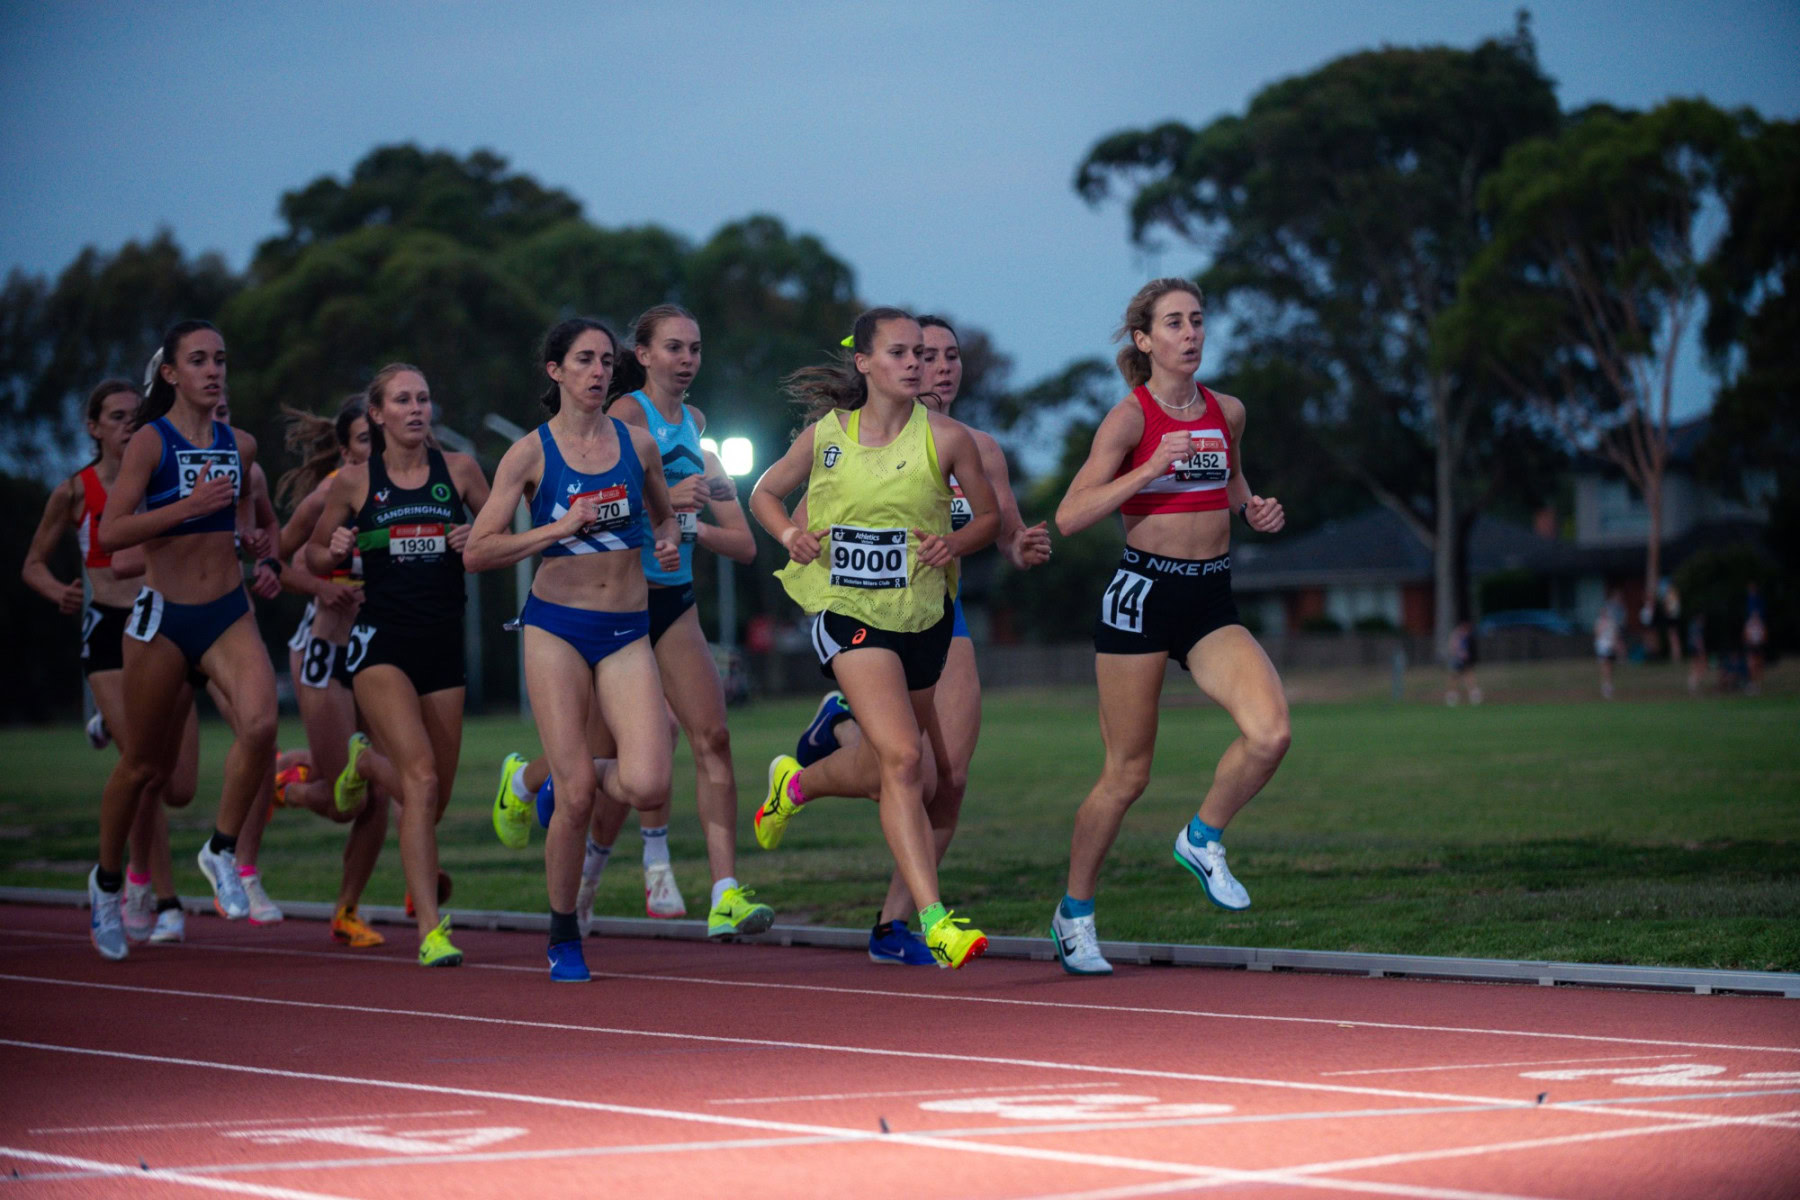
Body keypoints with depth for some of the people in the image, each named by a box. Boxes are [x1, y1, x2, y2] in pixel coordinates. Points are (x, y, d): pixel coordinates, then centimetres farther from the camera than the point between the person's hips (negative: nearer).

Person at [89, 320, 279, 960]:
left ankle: (222, 850, -4)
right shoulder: (150, 441, -7)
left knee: (260, 724, -24)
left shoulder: (240, 445, 8)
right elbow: (110, 531, -16)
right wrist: (188, 506, -24)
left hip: (229, 613, 3)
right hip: (163, 616, -3)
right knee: (146, 766, 7)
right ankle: (107, 879, 31)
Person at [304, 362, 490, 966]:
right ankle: (430, 929, -21)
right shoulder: (354, 482, 2)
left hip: (443, 642, 3)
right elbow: (313, 558, 13)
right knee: (421, 777, -21)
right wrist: (333, 552, -9)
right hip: (381, 639, -3)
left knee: (433, 798, 9)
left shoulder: (459, 470, 5)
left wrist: (476, 541, -7)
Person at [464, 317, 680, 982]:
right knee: (576, 794, -7)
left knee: (647, 788, -15)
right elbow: (477, 552, -4)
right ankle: (563, 937, 13)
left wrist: (668, 543, 2)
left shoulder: (637, 442, 7)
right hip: (557, 626, -2)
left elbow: (664, 514, 25)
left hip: (628, 631, 3)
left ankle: (558, 780, 20)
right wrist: (557, 528, -14)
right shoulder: (530, 453, -1)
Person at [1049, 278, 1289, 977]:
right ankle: (1074, 913, 20)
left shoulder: (1226, 412, 8)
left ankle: (1203, 839, 7)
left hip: (1212, 603, 4)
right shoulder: (1131, 417, -7)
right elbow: (1070, 516, -14)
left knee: (1270, 731, -19)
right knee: (1127, 773, 2)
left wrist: (1254, 510, 4)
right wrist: (1153, 466, -22)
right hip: (1142, 596, -4)